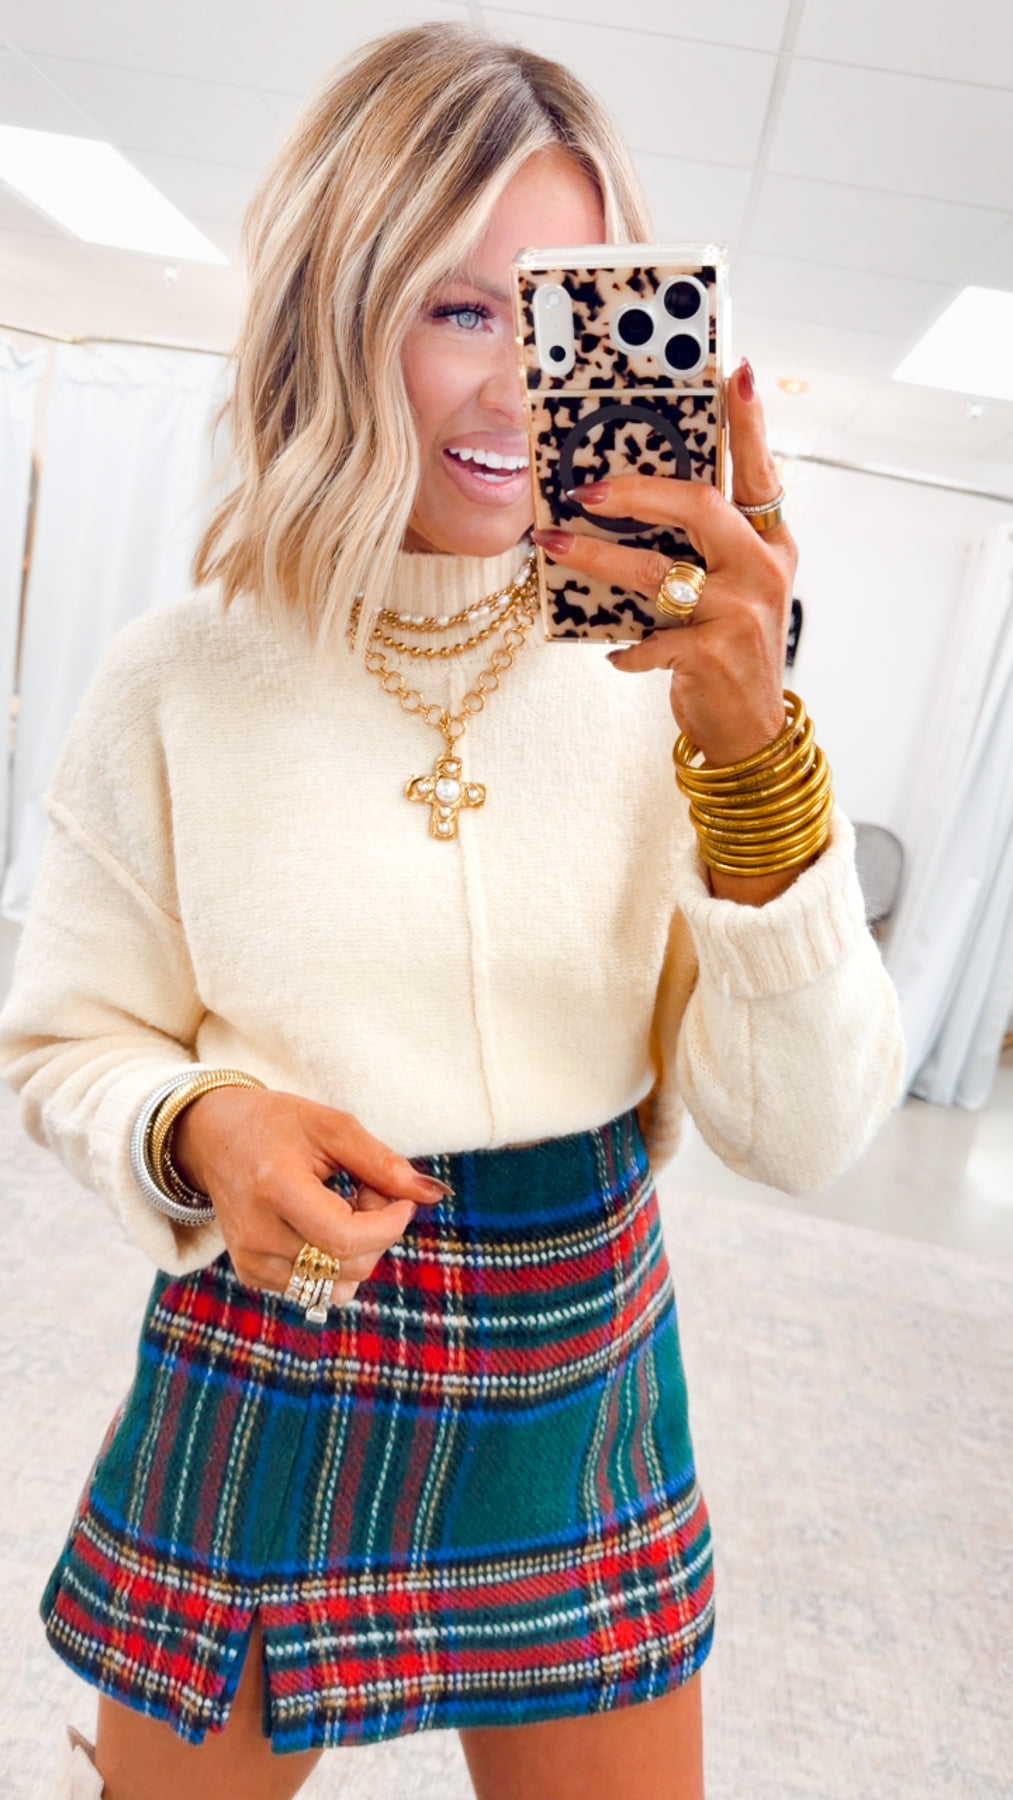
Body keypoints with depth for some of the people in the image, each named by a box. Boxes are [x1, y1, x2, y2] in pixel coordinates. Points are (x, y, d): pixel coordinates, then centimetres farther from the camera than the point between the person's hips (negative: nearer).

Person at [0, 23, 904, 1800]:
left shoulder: (668, 670, -10)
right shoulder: (178, 681, -11)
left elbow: (800, 1136, -15)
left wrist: (753, 746, -28)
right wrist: (200, 1127, -22)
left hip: (585, 1381, 1)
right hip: (261, 1399, 0)